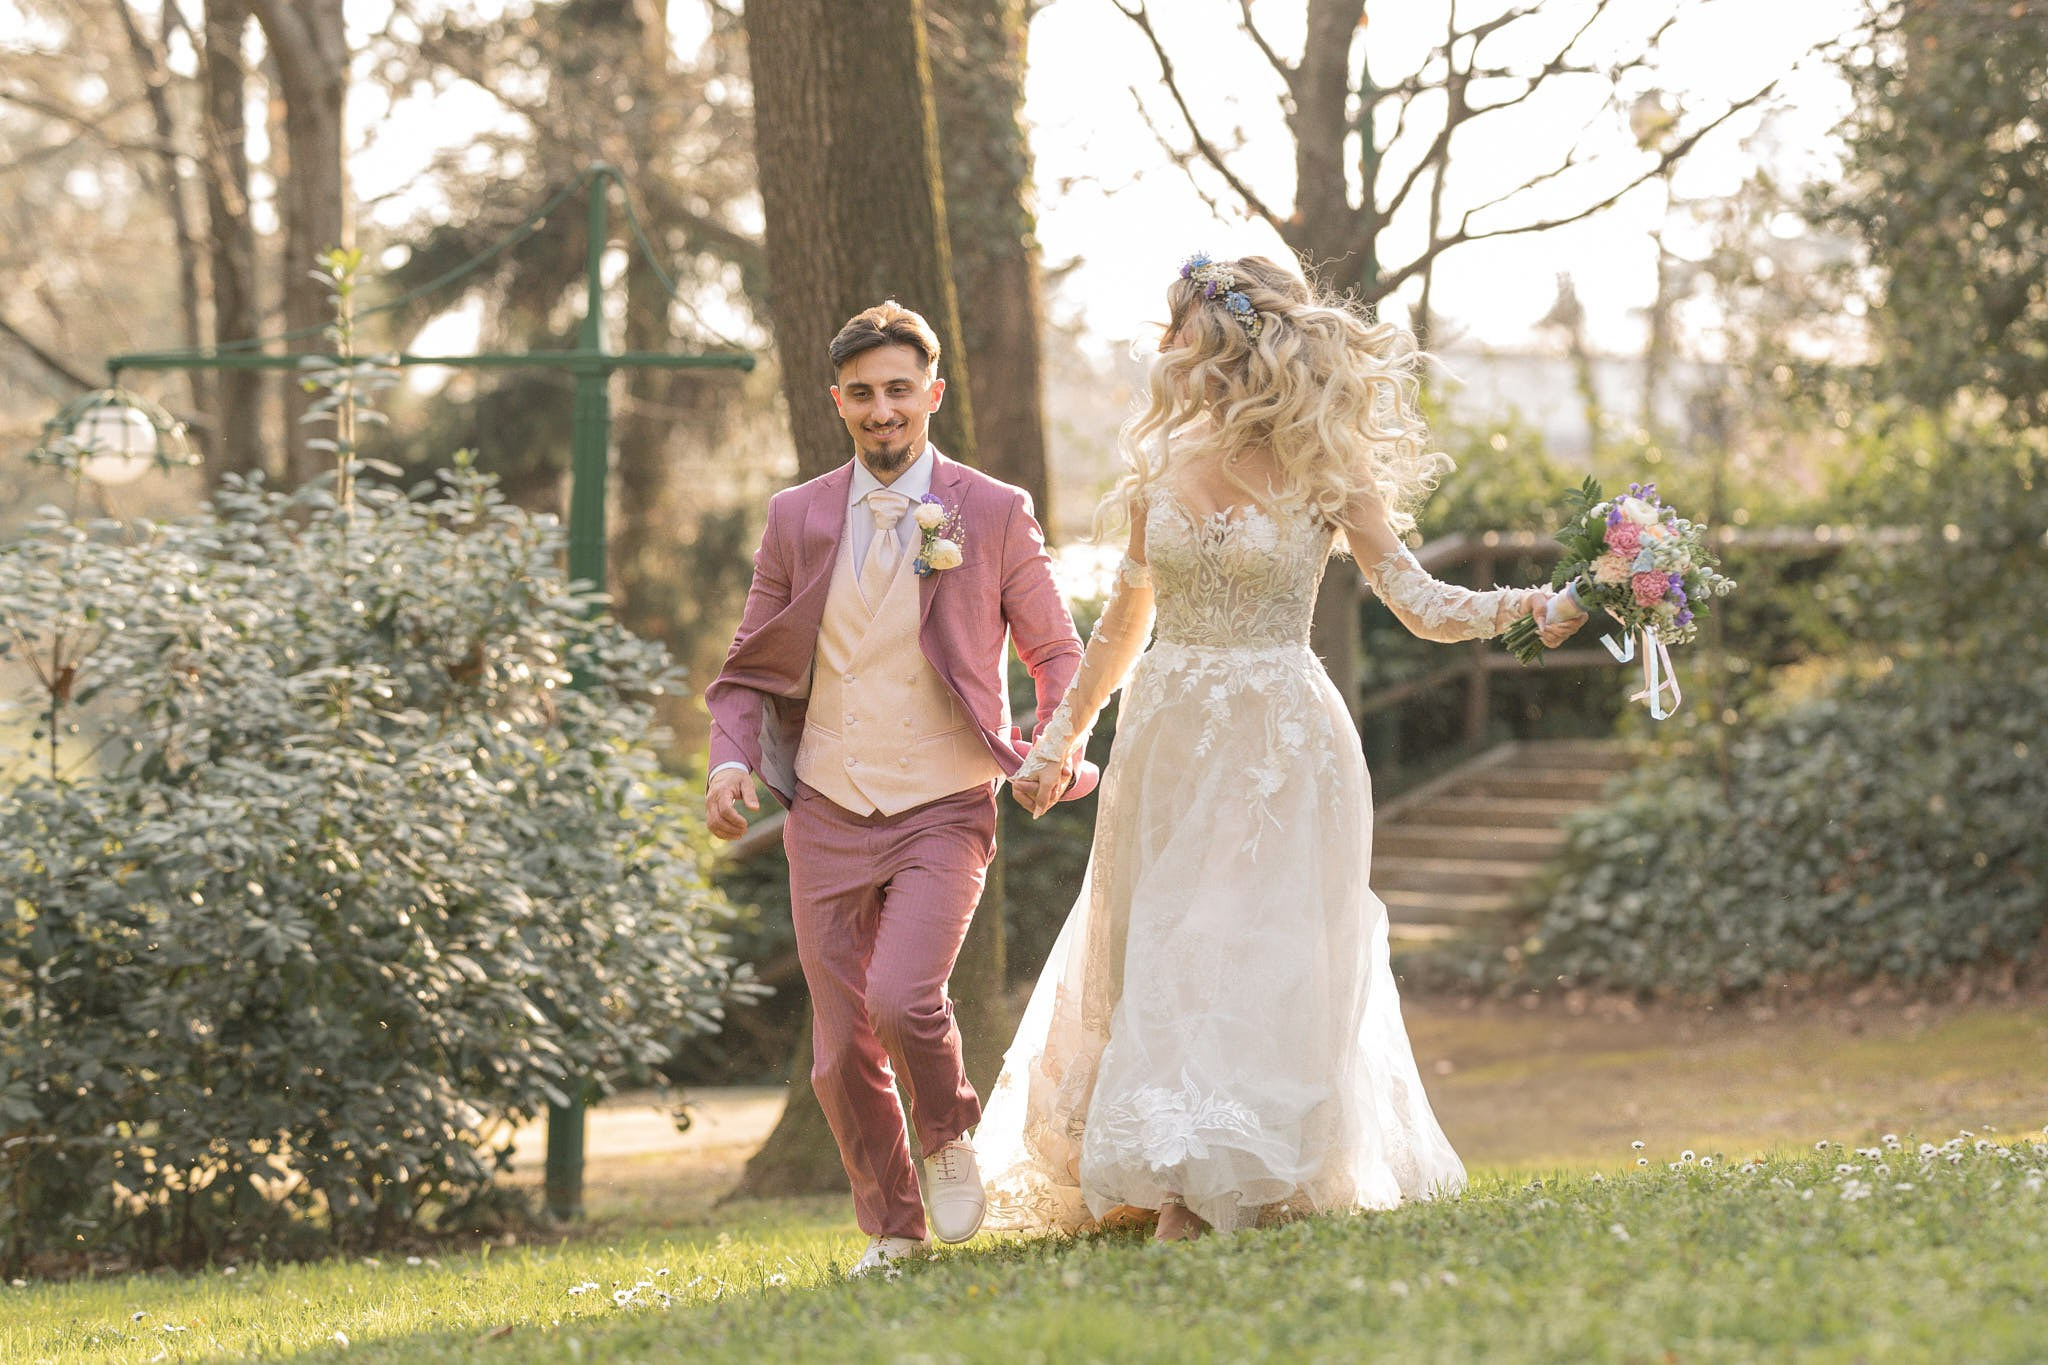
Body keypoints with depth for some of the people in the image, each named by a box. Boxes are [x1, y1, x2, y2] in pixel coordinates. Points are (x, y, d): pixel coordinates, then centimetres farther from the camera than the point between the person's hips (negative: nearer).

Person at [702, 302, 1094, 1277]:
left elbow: (1058, 651, 7)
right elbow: (747, 668, 11)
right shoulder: (796, 519, 5)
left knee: (902, 999, -23)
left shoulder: (994, 514, 0)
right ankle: (892, 1228, 23)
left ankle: (948, 1135, 8)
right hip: (827, 817, 3)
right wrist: (730, 760, -7)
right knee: (841, 1052, 4)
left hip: (943, 812, -3)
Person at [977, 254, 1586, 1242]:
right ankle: (1172, 1179, 9)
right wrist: (1061, 737, 21)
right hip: (1167, 741, 5)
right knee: (1153, 954, 2)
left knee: (1259, 955, -6)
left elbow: (1419, 602, -9)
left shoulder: (1322, 472, -7)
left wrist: (1517, 608, -28)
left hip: (1279, 747, -4)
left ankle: (1212, 1176, 3)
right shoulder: (1163, 464, 6)